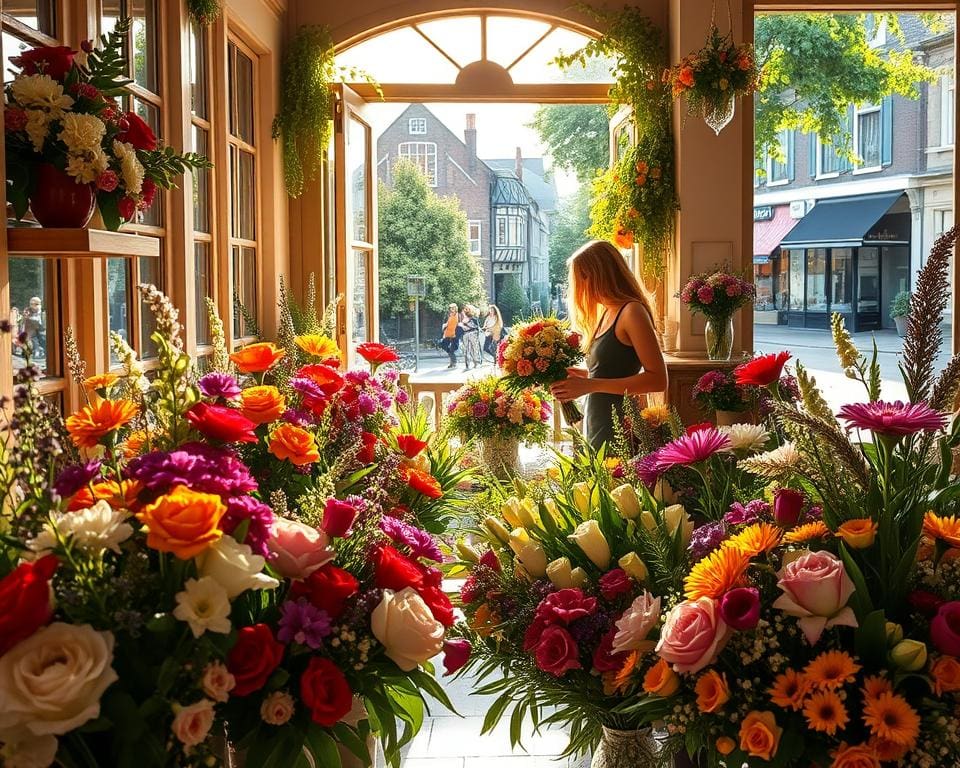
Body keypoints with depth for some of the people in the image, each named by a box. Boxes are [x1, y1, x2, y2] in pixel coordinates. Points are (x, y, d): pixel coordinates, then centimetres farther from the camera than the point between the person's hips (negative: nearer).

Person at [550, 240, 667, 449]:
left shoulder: (632, 312, -10)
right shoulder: (606, 314, 15)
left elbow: (658, 379, -17)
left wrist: (590, 385, -19)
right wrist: (576, 374, 7)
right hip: (596, 427, 8)